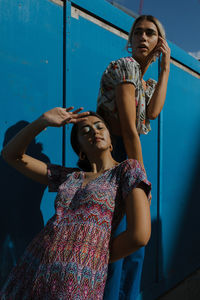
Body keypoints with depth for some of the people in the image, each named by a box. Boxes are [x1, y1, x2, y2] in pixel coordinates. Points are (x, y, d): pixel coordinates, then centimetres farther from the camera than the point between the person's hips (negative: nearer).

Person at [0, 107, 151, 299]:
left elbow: (140, 235, -10)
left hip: (78, 284, -4)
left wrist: (92, 259, 2)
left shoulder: (128, 169, 0)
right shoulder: (68, 176, 14)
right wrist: (44, 121, 4)